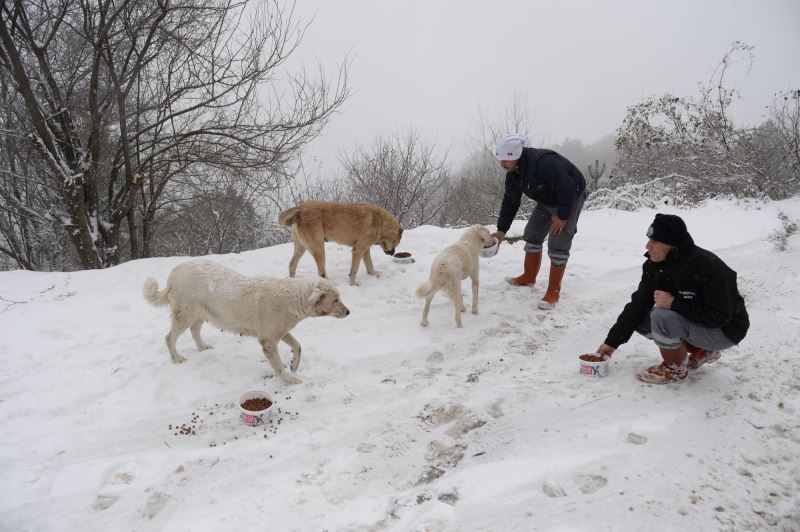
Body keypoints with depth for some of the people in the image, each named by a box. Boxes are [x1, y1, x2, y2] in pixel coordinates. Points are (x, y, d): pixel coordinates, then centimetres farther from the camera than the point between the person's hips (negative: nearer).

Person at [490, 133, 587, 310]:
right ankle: (529, 277, 28)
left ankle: (553, 292, -2)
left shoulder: (544, 162, -38)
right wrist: (501, 230, -9)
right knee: (532, 236, 10)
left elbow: (568, 189, -34)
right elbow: (510, 202, -4)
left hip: (571, 198, -8)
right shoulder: (512, 173, -10)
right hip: (546, 201, 8)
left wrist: (562, 216, -25)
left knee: (557, 245, -11)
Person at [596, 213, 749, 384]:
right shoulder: (654, 265, -9)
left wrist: (674, 304, -34)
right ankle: (702, 351, 11)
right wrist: (612, 341, -7)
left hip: (725, 330, -8)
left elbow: (720, 317, -30)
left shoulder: (708, 267, -31)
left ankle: (675, 369, -3)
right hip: (693, 320, 8)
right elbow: (638, 304, -5)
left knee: (662, 317, -31)